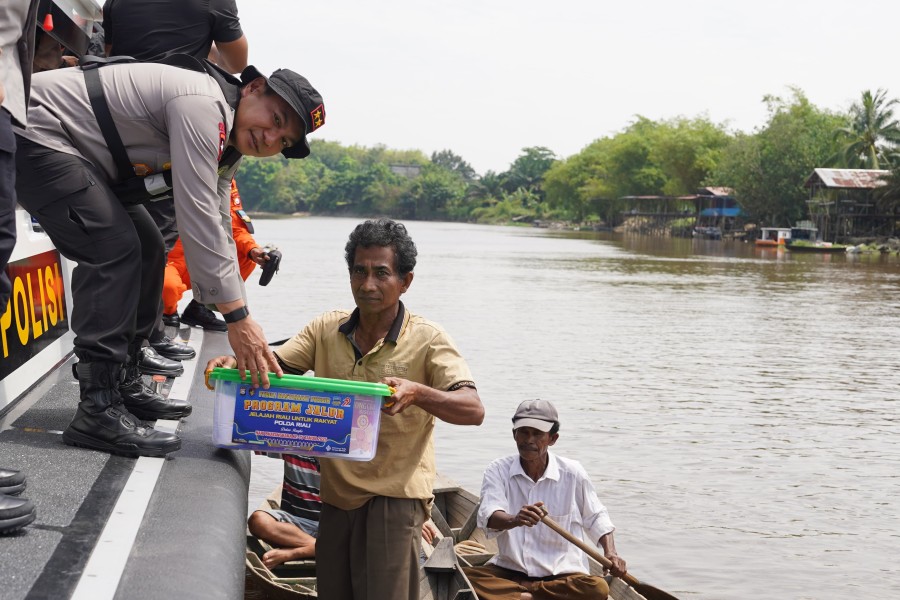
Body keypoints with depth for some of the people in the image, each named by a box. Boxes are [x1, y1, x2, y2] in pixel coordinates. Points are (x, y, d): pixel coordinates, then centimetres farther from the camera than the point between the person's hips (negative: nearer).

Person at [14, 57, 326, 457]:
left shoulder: (227, 144, 7)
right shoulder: (203, 104, -25)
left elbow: (218, 231, 8)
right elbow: (196, 218, -30)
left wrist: (239, 317, 1)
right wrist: (238, 317, -27)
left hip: (81, 151, 11)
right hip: (34, 129, -11)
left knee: (146, 249, 11)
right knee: (113, 250, -20)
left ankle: (122, 383, 19)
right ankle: (97, 411, -17)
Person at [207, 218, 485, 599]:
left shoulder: (427, 340, -9)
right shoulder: (327, 330, 5)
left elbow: (473, 410, -20)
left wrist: (417, 393, -40)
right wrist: (236, 364, -23)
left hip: (395, 496, -5)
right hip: (336, 494, 5)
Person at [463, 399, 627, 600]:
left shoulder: (572, 472, -1)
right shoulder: (499, 470, -1)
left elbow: (595, 517, 13)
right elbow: (488, 516, -18)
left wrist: (610, 553, -3)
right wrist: (515, 520, -40)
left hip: (562, 574, 1)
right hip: (508, 570, -1)